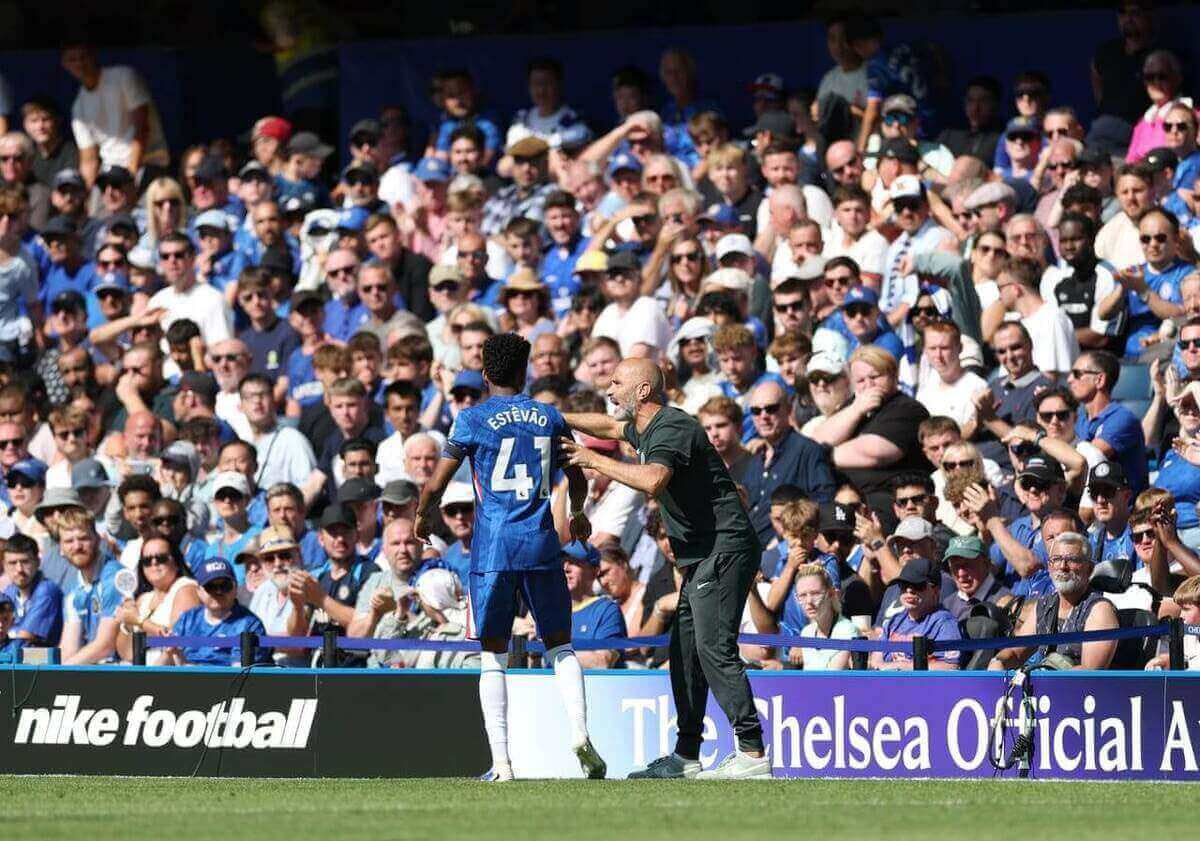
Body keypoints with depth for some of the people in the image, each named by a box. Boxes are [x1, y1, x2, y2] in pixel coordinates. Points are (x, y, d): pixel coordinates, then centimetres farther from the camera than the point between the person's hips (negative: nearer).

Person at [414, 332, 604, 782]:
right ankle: (579, 732, -9)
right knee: (559, 645, 13)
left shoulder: (473, 419, -1)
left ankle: (501, 762, -3)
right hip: (541, 543, 2)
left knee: (494, 656, 4)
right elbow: (577, 478, 25)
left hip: (493, 550, -2)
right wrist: (577, 514, 47)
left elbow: (435, 485, -2)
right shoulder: (550, 417, 10)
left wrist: (424, 517, 20)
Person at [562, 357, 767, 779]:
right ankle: (685, 756, 17)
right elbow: (610, 426, 40)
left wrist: (596, 461, -23)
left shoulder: (672, 428, -16)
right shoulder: (647, 428, 17)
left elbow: (652, 480, -34)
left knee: (714, 647, -18)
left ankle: (753, 752, -23)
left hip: (724, 550, -11)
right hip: (701, 556, 11)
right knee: (685, 650, 12)